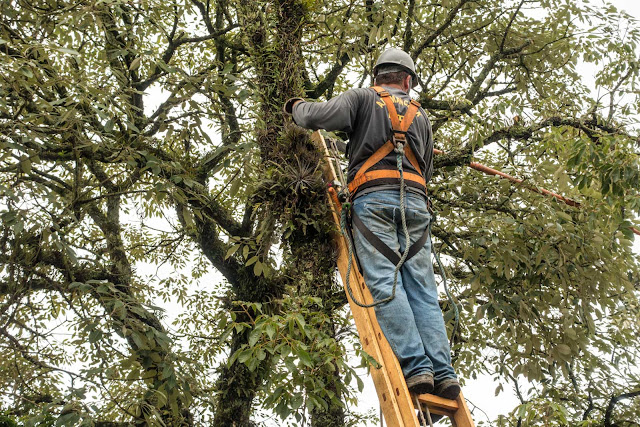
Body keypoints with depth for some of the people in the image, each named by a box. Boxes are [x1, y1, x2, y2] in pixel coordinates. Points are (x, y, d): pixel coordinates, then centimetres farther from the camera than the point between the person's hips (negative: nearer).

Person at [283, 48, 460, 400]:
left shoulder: (362, 98, 13)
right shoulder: (420, 115, 27)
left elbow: (315, 116, 2)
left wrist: (297, 106, 24)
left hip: (373, 196, -4)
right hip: (415, 199, 4)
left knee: (384, 282, -11)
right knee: (421, 287, -1)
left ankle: (416, 366, -22)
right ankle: (443, 373, -12)